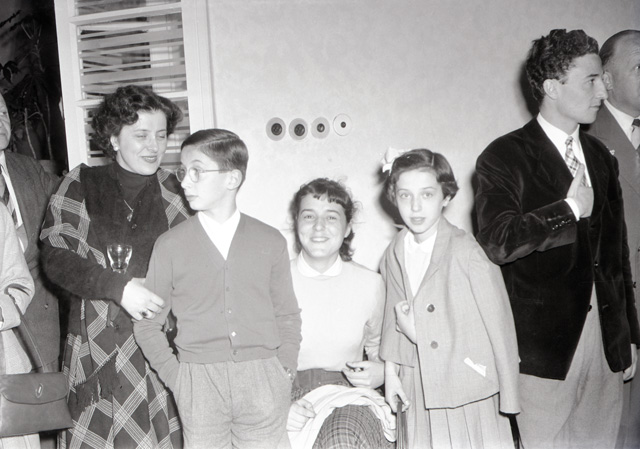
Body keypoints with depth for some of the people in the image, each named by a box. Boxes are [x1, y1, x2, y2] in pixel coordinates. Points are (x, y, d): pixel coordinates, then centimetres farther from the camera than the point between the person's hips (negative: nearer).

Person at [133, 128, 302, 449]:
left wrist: (285, 370, 2)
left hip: (263, 384, 1)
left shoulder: (270, 242, 3)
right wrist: (175, 376, 0)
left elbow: (287, 314, 10)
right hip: (199, 385, 0)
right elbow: (147, 325, 5)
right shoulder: (170, 246, 1)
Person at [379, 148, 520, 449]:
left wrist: (508, 400, -9)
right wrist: (390, 371, 6)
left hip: (468, 390, -4)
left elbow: (499, 326, -13)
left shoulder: (467, 253, -17)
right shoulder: (394, 254, 2)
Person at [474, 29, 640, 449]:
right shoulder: (504, 157, -9)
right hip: (546, 343, -5)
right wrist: (570, 208, -14)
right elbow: (498, 242, -25)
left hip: (606, 340, 6)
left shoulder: (601, 156, 11)